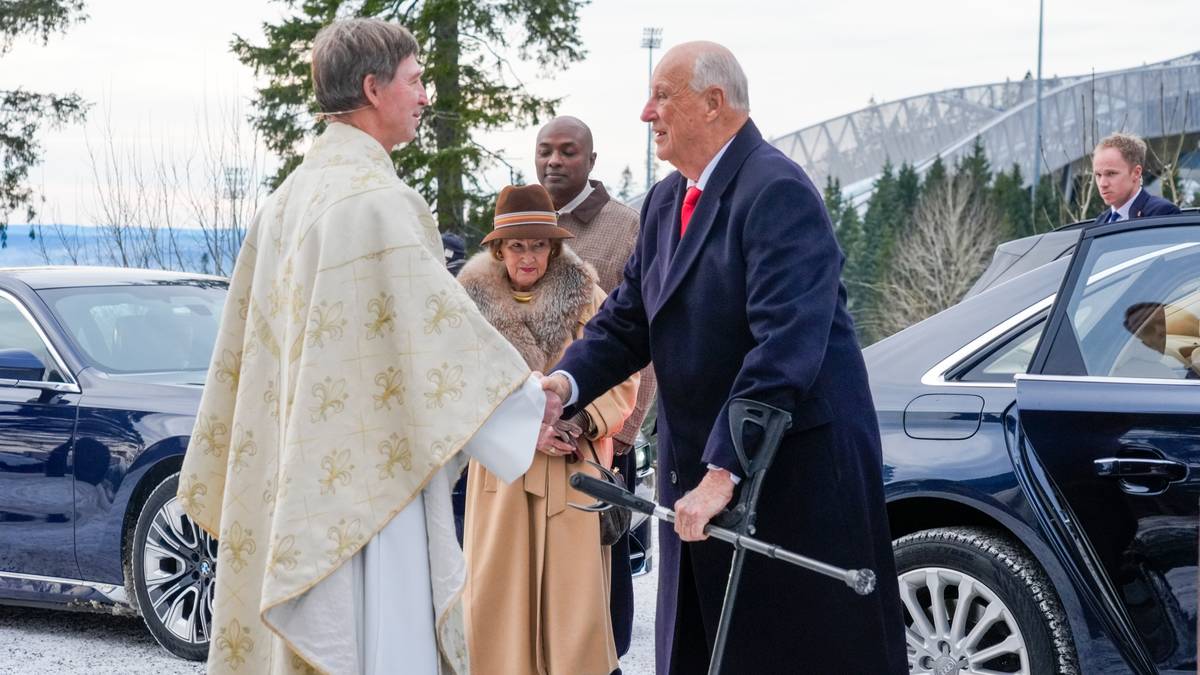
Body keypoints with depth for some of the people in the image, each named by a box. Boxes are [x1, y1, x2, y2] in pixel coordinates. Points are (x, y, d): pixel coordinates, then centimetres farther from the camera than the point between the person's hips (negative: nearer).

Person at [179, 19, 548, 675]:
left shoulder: (290, 196, 13)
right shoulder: (372, 199, -15)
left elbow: (248, 344, 18)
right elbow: (436, 322, -16)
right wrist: (533, 411, -6)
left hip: (296, 481, 9)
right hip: (369, 475, -9)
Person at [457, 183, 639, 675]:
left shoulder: (586, 300, 0)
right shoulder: (475, 303, 2)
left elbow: (622, 384, 2)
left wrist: (581, 422, -15)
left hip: (571, 465, -1)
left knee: (572, 592, -2)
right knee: (499, 591, 1)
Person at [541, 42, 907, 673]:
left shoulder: (778, 192, -18)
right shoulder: (665, 201, 12)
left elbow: (785, 344, -27)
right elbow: (626, 319, 12)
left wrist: (725, 470, -31)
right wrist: (567, 381, -9)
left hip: (794, 468, -9)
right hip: (700, 466, 9)